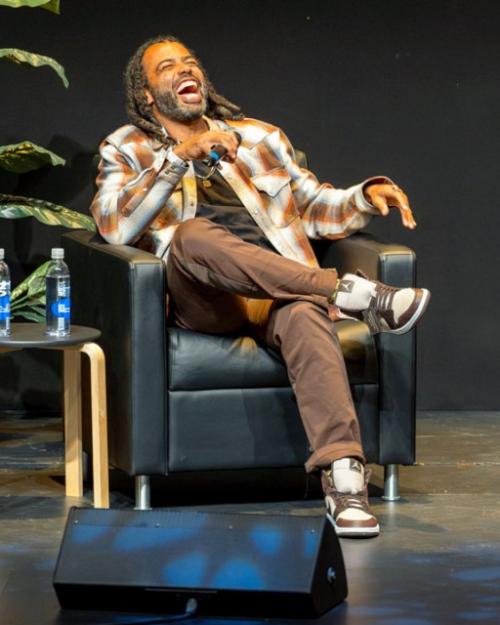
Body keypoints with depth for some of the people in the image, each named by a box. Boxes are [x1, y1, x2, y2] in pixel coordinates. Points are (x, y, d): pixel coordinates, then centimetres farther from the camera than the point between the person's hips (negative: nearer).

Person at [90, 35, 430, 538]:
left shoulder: (260, 137, 27)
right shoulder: (126, 150, 17)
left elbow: (316, 209, 28)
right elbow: (115, 226, -3)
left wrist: (368, 195, 6)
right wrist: (179, 156, -12)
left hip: (279, 296, 2)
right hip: (203, 302, -2)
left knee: (305, 314, -37)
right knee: (193, 235, -37)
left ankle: (344, 477, -52)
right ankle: (349, 294, -34)